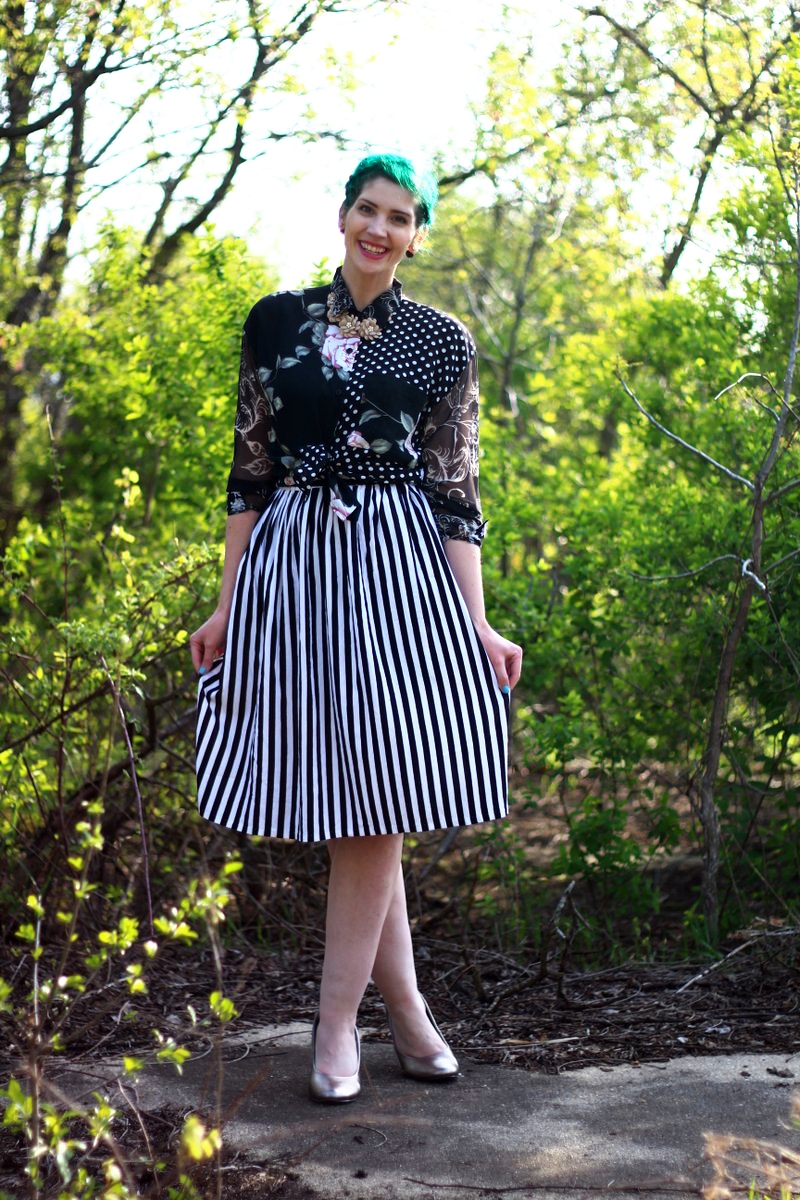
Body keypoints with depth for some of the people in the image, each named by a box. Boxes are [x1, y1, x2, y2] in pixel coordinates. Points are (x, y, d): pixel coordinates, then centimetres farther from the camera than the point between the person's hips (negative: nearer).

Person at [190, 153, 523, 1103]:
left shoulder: (441, 342, 7)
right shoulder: (277, 322, 9)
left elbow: (456, 490, 5)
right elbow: (250, 469, 10)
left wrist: (475, 623, -3)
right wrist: (225, 604, 6)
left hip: (399, 567, -1)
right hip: (291, 564, 1)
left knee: (374, 799, -5)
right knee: (344, 807, 2)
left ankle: (337, 1022, 4)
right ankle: (403, 1005, 14)